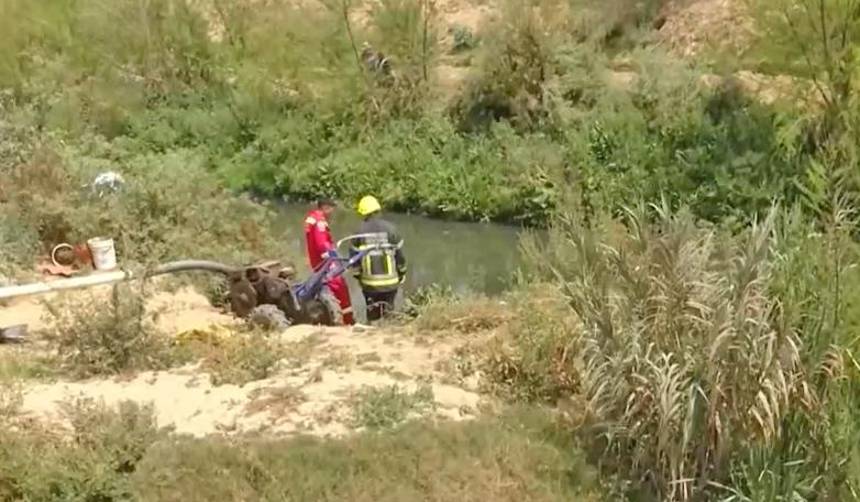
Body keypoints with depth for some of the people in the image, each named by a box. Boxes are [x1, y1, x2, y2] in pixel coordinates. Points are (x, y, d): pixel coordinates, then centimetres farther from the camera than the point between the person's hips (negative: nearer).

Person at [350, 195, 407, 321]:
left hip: (369, 282, 1)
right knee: (388, 311, 8)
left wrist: (358, 275, 15)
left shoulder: (360, 231, -3)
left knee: (372, 311, 12)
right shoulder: (390, 228, -4)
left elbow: (354, 255, 2)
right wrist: (402, 273, 13)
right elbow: (399, 254, -1)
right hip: (389, 281, 0)